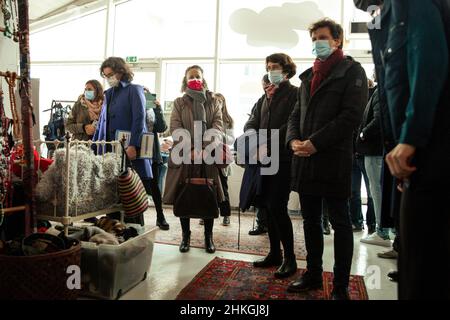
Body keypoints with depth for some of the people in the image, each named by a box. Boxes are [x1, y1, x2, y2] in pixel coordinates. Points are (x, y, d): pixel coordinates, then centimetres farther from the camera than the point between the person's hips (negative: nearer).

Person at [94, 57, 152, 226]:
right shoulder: (108, 94, 22)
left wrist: (133, 145, -21)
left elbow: (139, 119, -11)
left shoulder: (134, 90, 1)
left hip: (129, 152, -6)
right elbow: (102, 123, 24)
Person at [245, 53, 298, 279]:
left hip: (283, 159, -7)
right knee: (267, 206, 9)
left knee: (277, 207, -9)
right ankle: (275, 253, 21)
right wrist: (251, 133, -10)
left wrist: (268, 145, -20)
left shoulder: (295, 93, -3)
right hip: (265, 159, 7)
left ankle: (290, 258, 5)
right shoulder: (266, 97, 19)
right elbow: (252, 122, 13)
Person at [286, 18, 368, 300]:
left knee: (340, 223, 3)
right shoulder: (309, 76, 20)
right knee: (311, 222, 14)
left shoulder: (352, 71, 0)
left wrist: (315, 143, -16)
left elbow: (351, 115, -12)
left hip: (334, 160, -7)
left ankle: (341, 286, 15)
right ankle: (313, 275, 29)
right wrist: (293, 140, -3)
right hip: (305, 160, 7)